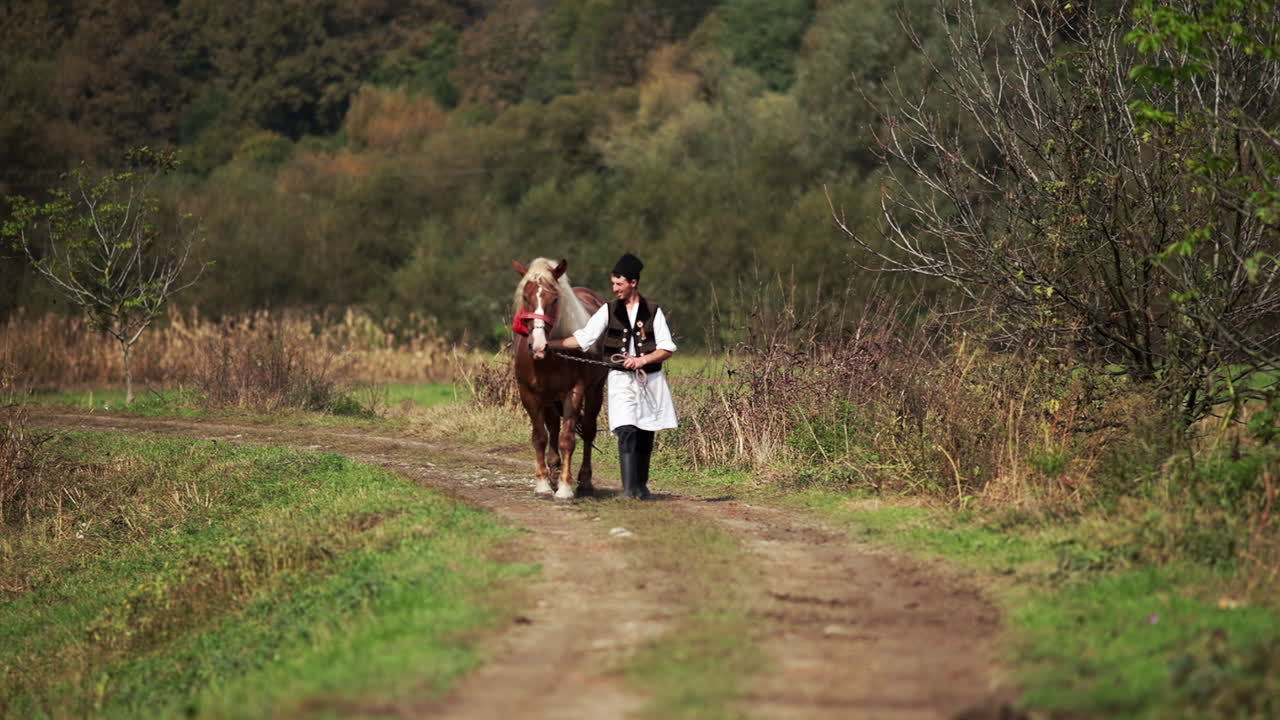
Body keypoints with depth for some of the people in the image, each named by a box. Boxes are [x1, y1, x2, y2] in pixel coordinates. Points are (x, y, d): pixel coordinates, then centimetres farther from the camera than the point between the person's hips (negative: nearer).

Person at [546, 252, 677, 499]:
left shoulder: (653, 311, 2)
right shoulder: (608, 311, 5)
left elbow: (667, 349, -1)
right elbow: (583, 338, 2)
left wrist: (642, 359, -16)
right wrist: (550, 344, -8)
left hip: (650, 379, 1)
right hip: (621, 379, 0)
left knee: (645, 435, 8)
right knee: (626, 432, -16)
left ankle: (641, 486, 22)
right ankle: (629, 487, -22)